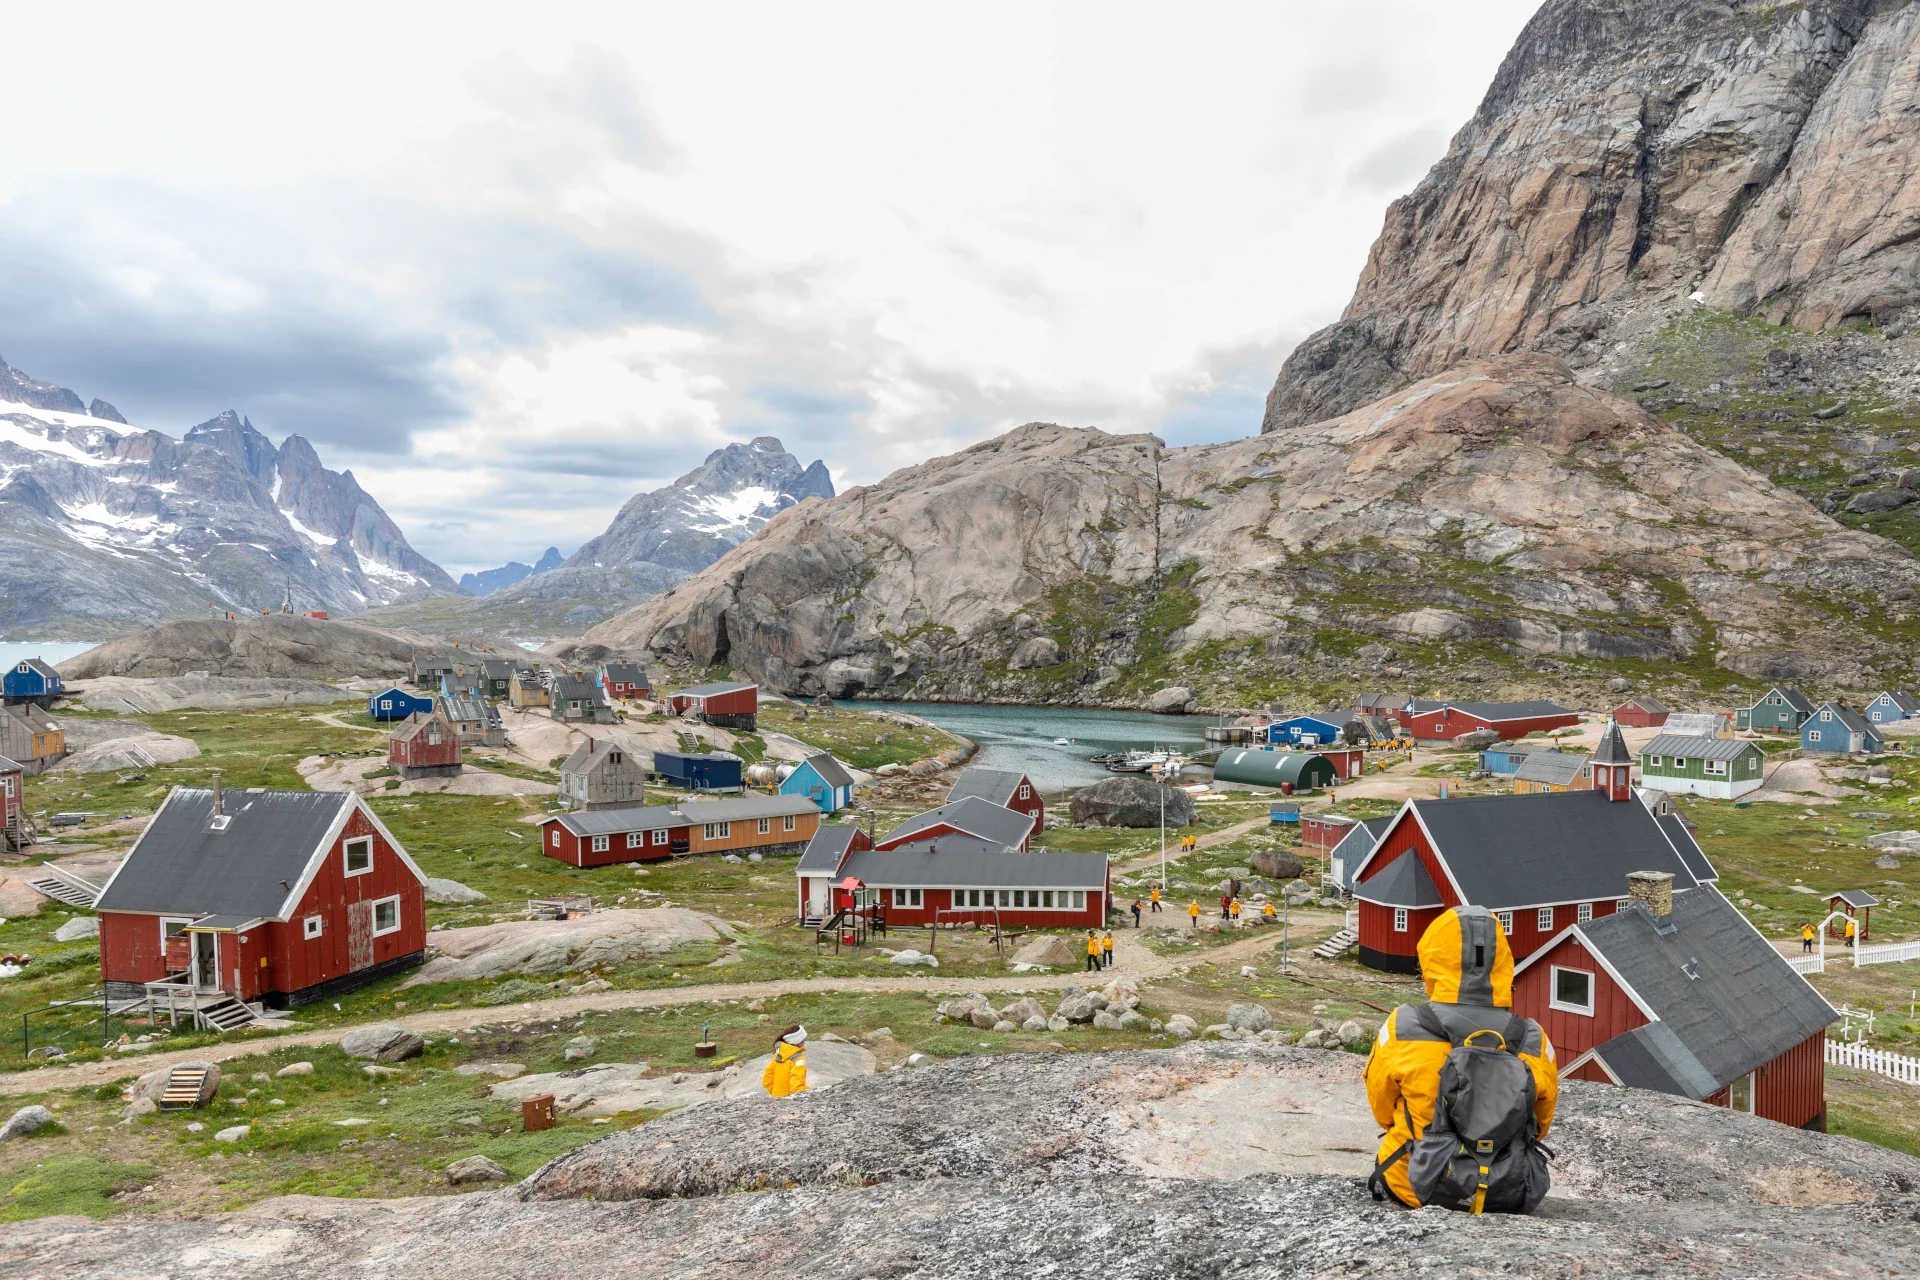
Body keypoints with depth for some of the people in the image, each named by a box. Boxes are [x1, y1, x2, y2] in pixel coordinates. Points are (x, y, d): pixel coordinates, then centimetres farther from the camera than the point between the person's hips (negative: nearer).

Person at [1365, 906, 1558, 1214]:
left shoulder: (1403, 1030, -18)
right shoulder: (1533, 1041, -12)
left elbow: (1382, 1105, 2)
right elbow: (1541, 1121, 7)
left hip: (1420, 1188, -2)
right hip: (1510, 1196, 3)